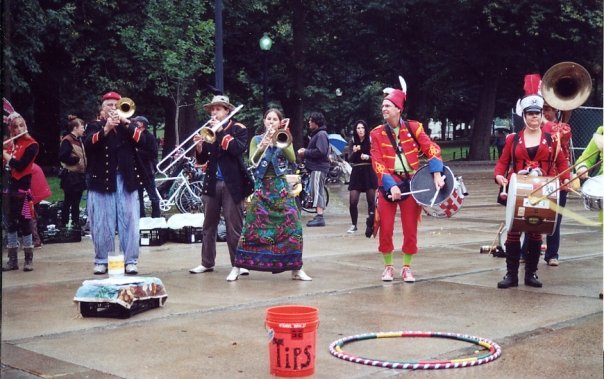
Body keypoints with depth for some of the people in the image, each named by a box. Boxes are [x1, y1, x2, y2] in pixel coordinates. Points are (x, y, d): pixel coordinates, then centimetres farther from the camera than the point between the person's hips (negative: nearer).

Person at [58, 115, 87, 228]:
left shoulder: (79, 140, 14)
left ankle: (76, 222, 21)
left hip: (79, 175, 8)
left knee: (76, 201, 14)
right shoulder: (67, 141, -14)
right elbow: (62, 157, -22)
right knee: (68, 201, 0)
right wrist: (76, 160, -18)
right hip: (71, 176, -8)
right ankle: (64, 223, 8)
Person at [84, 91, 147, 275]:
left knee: (129, 222, 0)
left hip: (126, 180, 1)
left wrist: (125, 122, -14)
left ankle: (130, 261, 3)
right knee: (102, 223, 1)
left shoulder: (128, 126, 14)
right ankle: (102, 260, 10)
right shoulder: (95, 126, 9)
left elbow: (141, 141, -4)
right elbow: (88, 144, -12)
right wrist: (105, 129, -27)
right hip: (102, 180, -1)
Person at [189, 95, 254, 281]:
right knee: (208, 225, 11)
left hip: (232, 184, -5)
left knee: (234, 226, -4)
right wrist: (199, 146, -8)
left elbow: (238, 149, -18)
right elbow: (201, 160, 12)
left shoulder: (238, 129, 1)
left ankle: (237, 265, 2)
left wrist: (221, 131, -17)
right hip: (212, 183, 5)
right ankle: (207, 262, 21)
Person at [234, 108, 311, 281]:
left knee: (291, 226, -6)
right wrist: (262, 146, -27)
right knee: (253, 227, -4)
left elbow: (292, 159, -9)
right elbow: (253, 160, -9)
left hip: (281, 187, 1)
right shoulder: (256, 140, 8)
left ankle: (296, 269, 1)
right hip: (262, 188, -1)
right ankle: (238, 266, 5)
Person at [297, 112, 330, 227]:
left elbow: (321, 151, -22)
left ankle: (319, 217, -17)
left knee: (317, 191, -14)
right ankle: (319, 216, 17)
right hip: (316, 167, 11)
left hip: (319, 167, -11)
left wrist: (305, 152, -14)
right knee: (317, 191, 12)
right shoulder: (316, 134, 21)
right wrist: (305, 151, 7)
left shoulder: (321, 134, -11)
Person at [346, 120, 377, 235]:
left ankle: (371, 225, 8)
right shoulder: (353, 143, 8)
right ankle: (354, 225, 13)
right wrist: (354, 152, -20)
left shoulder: (371, 142, -1)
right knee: (353, 201, -3)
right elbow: (350, 159, -1)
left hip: (369, 173, -2)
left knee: (371, 200, -1)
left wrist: (368, 157, -21)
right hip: (356, 173, 2)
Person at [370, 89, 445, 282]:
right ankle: (388, 267, 18)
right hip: (388, 185, 0)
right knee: (385, 229, -1)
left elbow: (432, 149, -8)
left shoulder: (413, 127, -2)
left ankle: (407, 268, 19)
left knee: (410, 229, 4)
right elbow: (377, 163, -8)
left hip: (411, 184, 0)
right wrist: (391, 185, -20)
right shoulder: (377, 133, -2)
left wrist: (437, 174, -21)